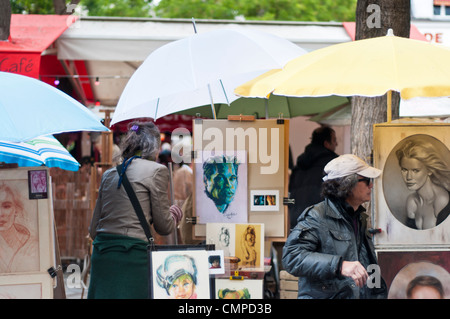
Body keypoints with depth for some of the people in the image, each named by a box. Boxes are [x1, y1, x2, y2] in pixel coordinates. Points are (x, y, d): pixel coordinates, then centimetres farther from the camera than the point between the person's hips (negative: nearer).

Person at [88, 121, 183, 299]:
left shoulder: (109, 174, 16)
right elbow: (163, 227, 3)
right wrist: (173, 216, 23)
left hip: (101, 254, 6)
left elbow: (93, 230, 17)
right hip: (132, 257, -6)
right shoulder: (157, 171, 0)